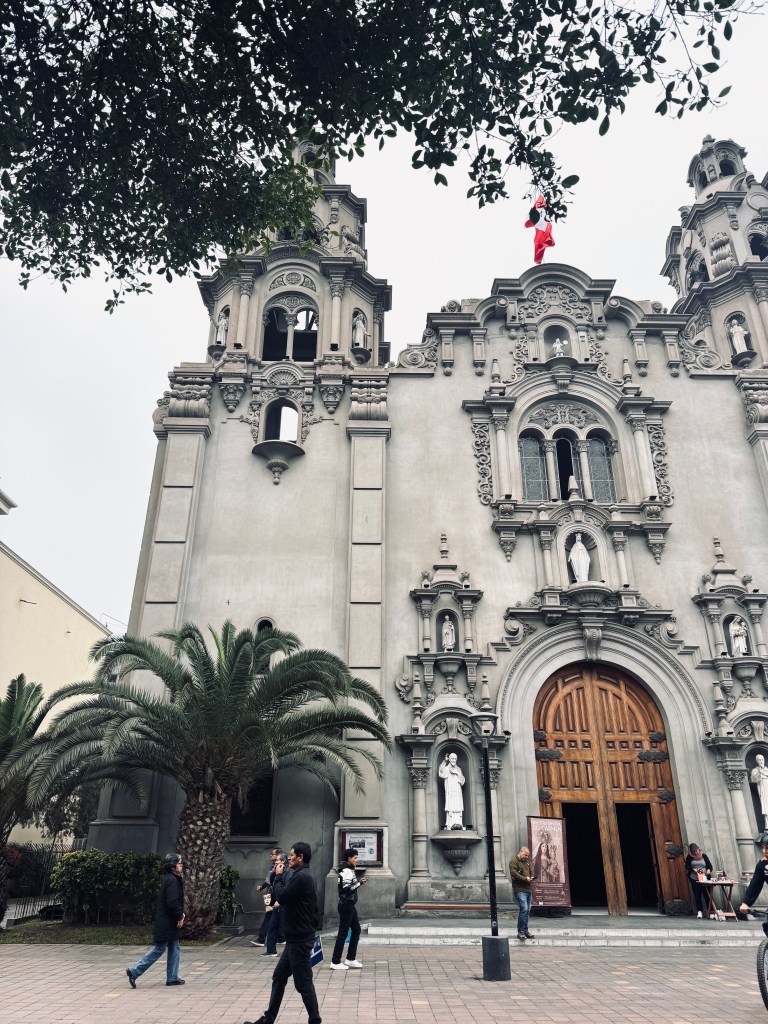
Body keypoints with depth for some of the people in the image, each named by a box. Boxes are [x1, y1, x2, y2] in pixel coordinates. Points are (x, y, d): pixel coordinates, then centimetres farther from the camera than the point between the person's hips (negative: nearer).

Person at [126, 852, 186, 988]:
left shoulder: (172, 879, 13)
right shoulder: (172, 880, -20)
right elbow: (172, 903, -26)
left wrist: (180, 915, 9)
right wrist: (179, 917, -14)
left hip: (169, 922, 10)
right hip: (166, 923, -10)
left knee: (175, 949, 13)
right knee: (159, 949, -2)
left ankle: (172, 978, 19)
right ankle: (134, 971, 5)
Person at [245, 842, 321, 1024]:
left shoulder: (301, 876, -20)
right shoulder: (303, 876, 12)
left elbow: (282, 897, -17)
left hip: (299, 939, -10)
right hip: (296, 938, 10)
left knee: (303, 983, -2)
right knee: (279, 977, 16)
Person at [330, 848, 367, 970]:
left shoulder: (349, 870, 12)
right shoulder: (347, 871, -18)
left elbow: (349, 886, 12)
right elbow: (347, 888, -27)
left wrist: (360, 881, 4)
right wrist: (360, 882, -18)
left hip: (350, 905, 10)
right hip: (346, 906, -10)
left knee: (356, 930, 14)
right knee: (343, 933, -2)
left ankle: (350, 959, 21)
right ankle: (335, 962, 6)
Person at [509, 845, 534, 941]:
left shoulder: (527, 862, 21)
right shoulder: (514, 861, -5)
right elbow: (514, 873, -16)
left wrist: (531, 878, 8)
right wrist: (525, 878, -15)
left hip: (528, 889, 8)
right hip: (519, 890, -8)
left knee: (527, 910, 8)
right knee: (523, 909, -15)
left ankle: (525, 930, 18)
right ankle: (520, 932, -7)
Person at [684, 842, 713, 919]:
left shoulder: (704, 856, 6)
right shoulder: (689, 857, 4)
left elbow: (710, 865, 5)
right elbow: (687, 866, 1)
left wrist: (709, 870, -15)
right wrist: (693, 869, -16)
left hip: (705, 878, 0)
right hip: (694, 880, 0)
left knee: (707, 895, -5)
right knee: (697, 896, 1)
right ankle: (699, 911, 8)